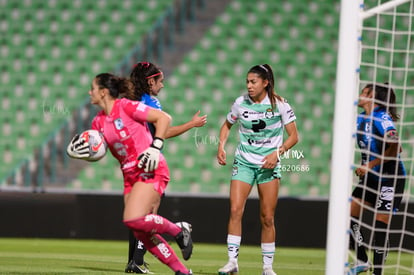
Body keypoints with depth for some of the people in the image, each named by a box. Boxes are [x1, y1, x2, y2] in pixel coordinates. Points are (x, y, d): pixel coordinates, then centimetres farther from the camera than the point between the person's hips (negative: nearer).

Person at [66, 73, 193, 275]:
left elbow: (164, 118, -12)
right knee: (142, 234, 0)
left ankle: (179, 230, -2)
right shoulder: (99, 122, 11)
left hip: (151, 172, -8)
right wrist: (78, 150, -6)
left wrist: (155, 148, -20)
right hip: (131, 175, 8)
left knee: (133, 219, -24)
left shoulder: (126, 107, -10)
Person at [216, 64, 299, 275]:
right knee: (235, 210, -14)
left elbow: (293, 136, -4)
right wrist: (221, 147, 1)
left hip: (269, 164, -1)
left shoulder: (280, 104, -8)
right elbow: (227, 125, 17)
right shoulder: (241, 103, -1)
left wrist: (278, 152, -19)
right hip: (244, 162, 1)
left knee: (267, 218, -1)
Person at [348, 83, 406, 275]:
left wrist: (371, 164, -23)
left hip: (390, 178, -9)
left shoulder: (381, 118, -19)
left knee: (380, 224, -7)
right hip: (371, 177, 9)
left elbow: (395, 148, -28)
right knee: (349, 215, 3)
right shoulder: (360, 119, 7)